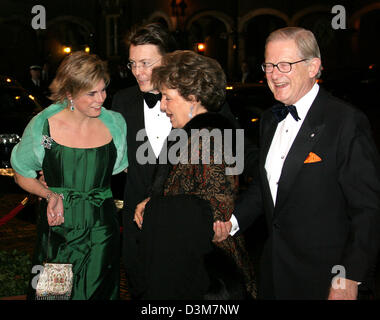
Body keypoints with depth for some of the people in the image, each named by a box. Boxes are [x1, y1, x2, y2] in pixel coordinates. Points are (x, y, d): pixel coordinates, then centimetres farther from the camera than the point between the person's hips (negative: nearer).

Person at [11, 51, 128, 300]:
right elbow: (22, 174, 3)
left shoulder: (115, 124, -2)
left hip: (102, 231, 2)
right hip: (58, 228, -1)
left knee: (99, 292, 10)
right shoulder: (43, 126, -8)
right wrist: (50, 195, -13)